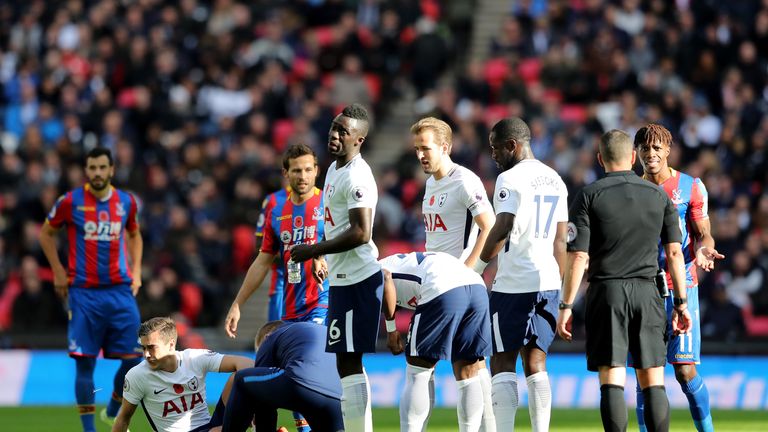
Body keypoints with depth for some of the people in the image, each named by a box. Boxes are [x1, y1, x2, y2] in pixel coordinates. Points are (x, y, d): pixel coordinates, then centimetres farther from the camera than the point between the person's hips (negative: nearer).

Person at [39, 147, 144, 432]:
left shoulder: (126, 202, 6)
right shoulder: (70, 202, -3)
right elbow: (46, 233, 10)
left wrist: (136, 272, 13)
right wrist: (58, 272, 5)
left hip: (120, 291, 3)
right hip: (84, 293, -3)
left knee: (133, 359, -2)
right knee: (85, 362, -4)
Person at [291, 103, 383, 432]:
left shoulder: (356, 177, -17)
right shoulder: (335, 169, 15)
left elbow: (361, 233, -23)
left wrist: (313, 251, -17)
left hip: (357, 280, -10)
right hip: (343, 279, 10)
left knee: (349, 362, -9)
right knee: (346, 362, 13)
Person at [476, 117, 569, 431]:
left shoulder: (510, 179, -10)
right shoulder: (555, 181, 15)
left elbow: (502, 229, -21)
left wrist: (478, 265, -11)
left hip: (514, 284, -7)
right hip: (547, 282, 7)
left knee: (503, 363, -2)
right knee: (535, 364, 10)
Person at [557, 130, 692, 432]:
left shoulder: (589, 196, -2)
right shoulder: (659, 196, 7)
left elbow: (578, 257, -7)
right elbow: (674, 252, 5)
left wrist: (566, 306, -3)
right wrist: (681, 303, 11)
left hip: (606, 293, -2)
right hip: (646, 293, 2)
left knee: (611, 381, -3)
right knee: (653, 382, 5)